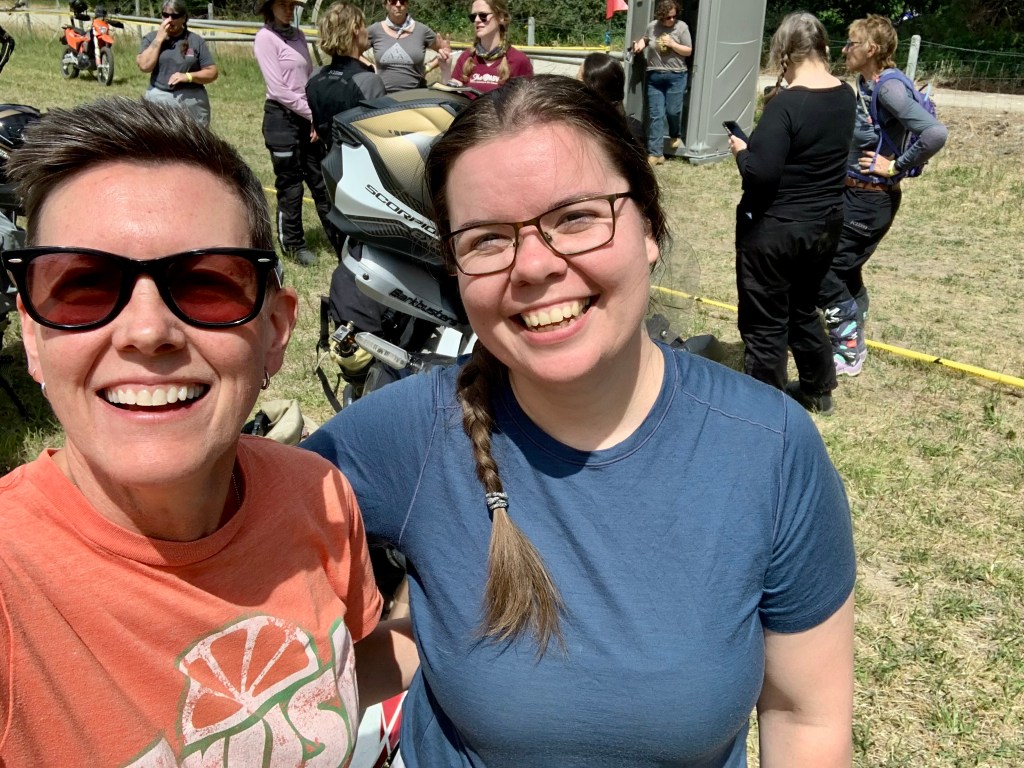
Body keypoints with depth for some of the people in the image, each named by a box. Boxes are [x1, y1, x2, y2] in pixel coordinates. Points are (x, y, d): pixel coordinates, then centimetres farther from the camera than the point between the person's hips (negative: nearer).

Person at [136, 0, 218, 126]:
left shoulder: (196, 41, 4)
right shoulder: (151, 38, 7)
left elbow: (212, 73, 1)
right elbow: (145, 65, -8)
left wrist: (188, 76, -14)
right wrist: (159, 39, -8)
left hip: (192, 101, 0)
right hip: (159, 100, 0)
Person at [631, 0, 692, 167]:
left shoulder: (682, 27, -4)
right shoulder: (652, 26, 3)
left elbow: (688, 51, -1)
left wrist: (672, 44, -15)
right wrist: (641, 42, 2)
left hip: (676, 76, -2)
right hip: (654, 76, 2)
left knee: (673, 111, 1)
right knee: (655, 115, -2)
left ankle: (675, 135, 36)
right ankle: (655, 153, 0)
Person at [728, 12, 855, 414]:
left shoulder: (786, 103, -22)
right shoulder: (846, 97, 2)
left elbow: (760, 173, -26)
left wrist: (742, 150, -7)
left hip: (774, 229, -8)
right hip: (825, 224, 8)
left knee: (765, 323, 5)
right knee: (803, 307, 25)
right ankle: (819, 388, 39)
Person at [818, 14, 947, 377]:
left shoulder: (889, 88, -21)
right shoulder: (865, 83, 6)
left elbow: (936, 133, -30)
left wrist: (895, 166, -21)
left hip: (872, 199, -9)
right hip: (853, 193, 9)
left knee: (823, 267, -5)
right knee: (845, 270, 17)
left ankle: (848, 353, 8)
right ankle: (852, 342, 33)